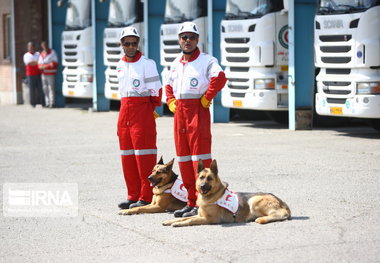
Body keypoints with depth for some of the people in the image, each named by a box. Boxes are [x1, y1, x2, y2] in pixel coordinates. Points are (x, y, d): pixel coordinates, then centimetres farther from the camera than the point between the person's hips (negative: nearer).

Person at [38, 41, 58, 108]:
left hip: (51, 74, -6)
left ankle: (52, 103, -9)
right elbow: (39, 64, 16)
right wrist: (41, 67, -8)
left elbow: (55, 63, -11)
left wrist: (45, 66, -16)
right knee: (45, 89, 5)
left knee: (51, 88, -10)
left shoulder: (52, 53, -5)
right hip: (43, 74, 6)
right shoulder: (41, 54, 14)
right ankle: (47, 103, 10)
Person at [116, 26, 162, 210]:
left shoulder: (147, 63, -7)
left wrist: (150, 108, 0)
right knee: (127, 154, 9)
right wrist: (127, 106, 16)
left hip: (142, 110, -7)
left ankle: (146, 197, -4)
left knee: (143, 153, -7)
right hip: (125, 110, 7)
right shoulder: (120, 65, 13)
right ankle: (133, 195, 16)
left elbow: (156, 89, -6)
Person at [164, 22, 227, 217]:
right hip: (179, 112, 8)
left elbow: (219, 78, -26)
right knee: (183, 158, 10)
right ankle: (191, 202, 18)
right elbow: (169, 85, 31)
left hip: (198, 111, -8)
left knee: (199, 155, -8)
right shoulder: (176, 63, 15)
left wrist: (206, 98, -20)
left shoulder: (207, 61, -8)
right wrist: (170, 102, 15)